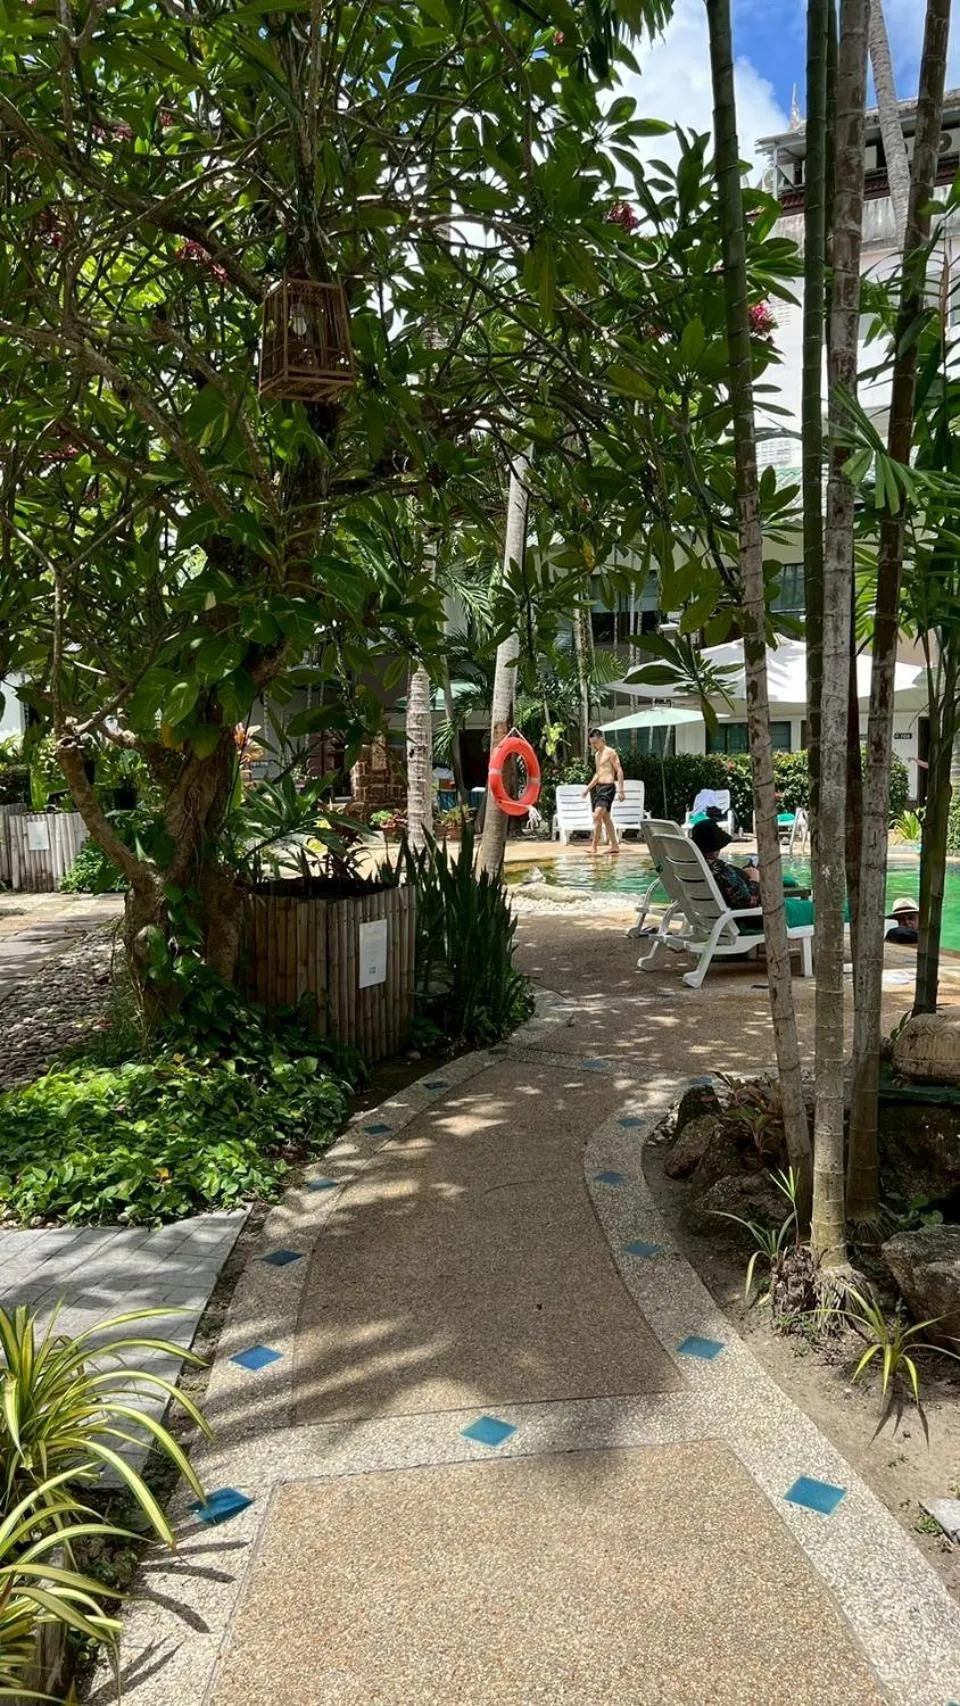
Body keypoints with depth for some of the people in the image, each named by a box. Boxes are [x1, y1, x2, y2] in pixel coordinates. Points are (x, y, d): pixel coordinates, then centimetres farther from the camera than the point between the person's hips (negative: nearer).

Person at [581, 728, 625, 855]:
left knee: (597, 815, -18)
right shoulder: (597, 755, 19)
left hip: (608, 787, -9)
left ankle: (594, 846, -19)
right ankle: (614, 845, 16)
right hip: (599, 787, 9)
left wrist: (620, 789, -19)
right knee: (605, 817, 10)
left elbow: (619, 771, -12)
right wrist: (588, 788, 23)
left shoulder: (610, 752, -7)